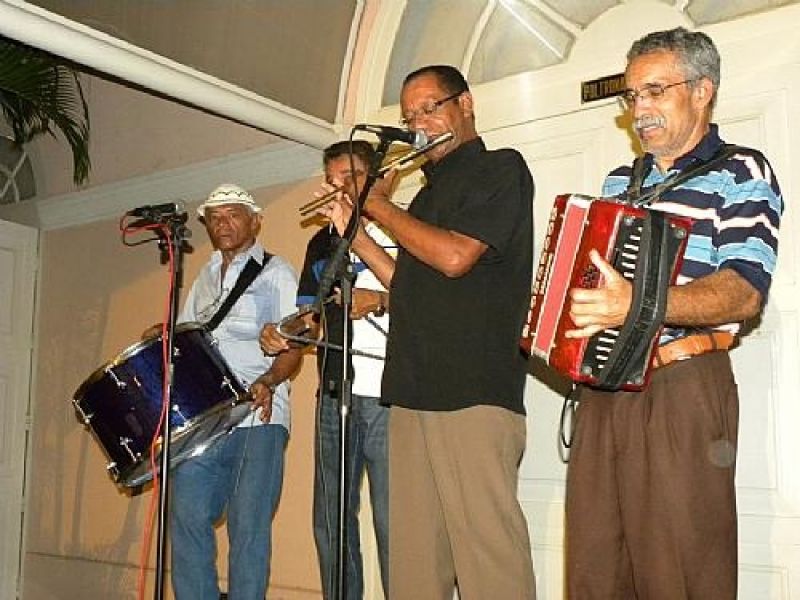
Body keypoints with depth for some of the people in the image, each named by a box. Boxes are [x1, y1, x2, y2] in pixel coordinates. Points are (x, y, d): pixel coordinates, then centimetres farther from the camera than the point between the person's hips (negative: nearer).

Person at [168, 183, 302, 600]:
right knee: (187, 515, -1)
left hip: (257, 415, -5)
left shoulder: (275, 272, 6)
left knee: (248, 524, -7)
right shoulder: (204, 279, 23)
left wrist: (268, 381, -21)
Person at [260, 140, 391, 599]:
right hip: (334, 395, 6)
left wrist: (381, 301, -21)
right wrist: (282, 337, 2)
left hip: (388, 395, -6)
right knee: (330, 522, 11)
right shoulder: (322, 243, 20)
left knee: (392, 523, -7)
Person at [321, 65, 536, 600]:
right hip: (414, 393, 8)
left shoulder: (501, 169, 1)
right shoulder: (431, 191, 25)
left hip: (475, 393, -8)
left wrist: (378, 204, -2)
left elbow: (454, 257, -14)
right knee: (414, 554, 9)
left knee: (486, 550, -8)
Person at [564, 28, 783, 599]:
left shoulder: (741, 172, -1)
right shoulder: (620, 181, 20)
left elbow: (744, 291, -16)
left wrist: (637, 304, -31)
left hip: (682, 388, -6)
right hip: (602, 385, 6)